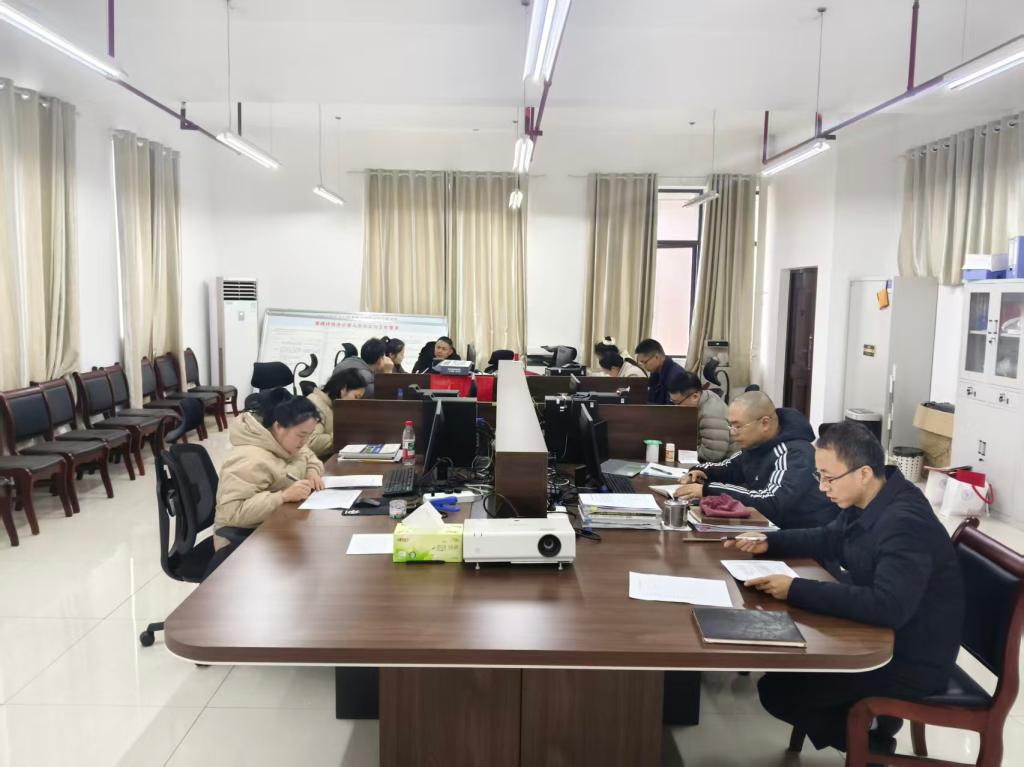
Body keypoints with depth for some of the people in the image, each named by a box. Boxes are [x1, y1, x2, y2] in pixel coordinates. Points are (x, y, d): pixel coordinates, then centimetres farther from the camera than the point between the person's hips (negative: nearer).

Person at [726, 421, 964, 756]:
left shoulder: (905, 523, -30)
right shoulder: (865, 501, -1)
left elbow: (888, 607, -40)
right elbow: (830, 539, 17)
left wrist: (796, 590, -38)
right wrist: (769, 542, 3)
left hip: (912, 661, -9)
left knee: (776, 689, -11)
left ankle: (868, 743, 11)